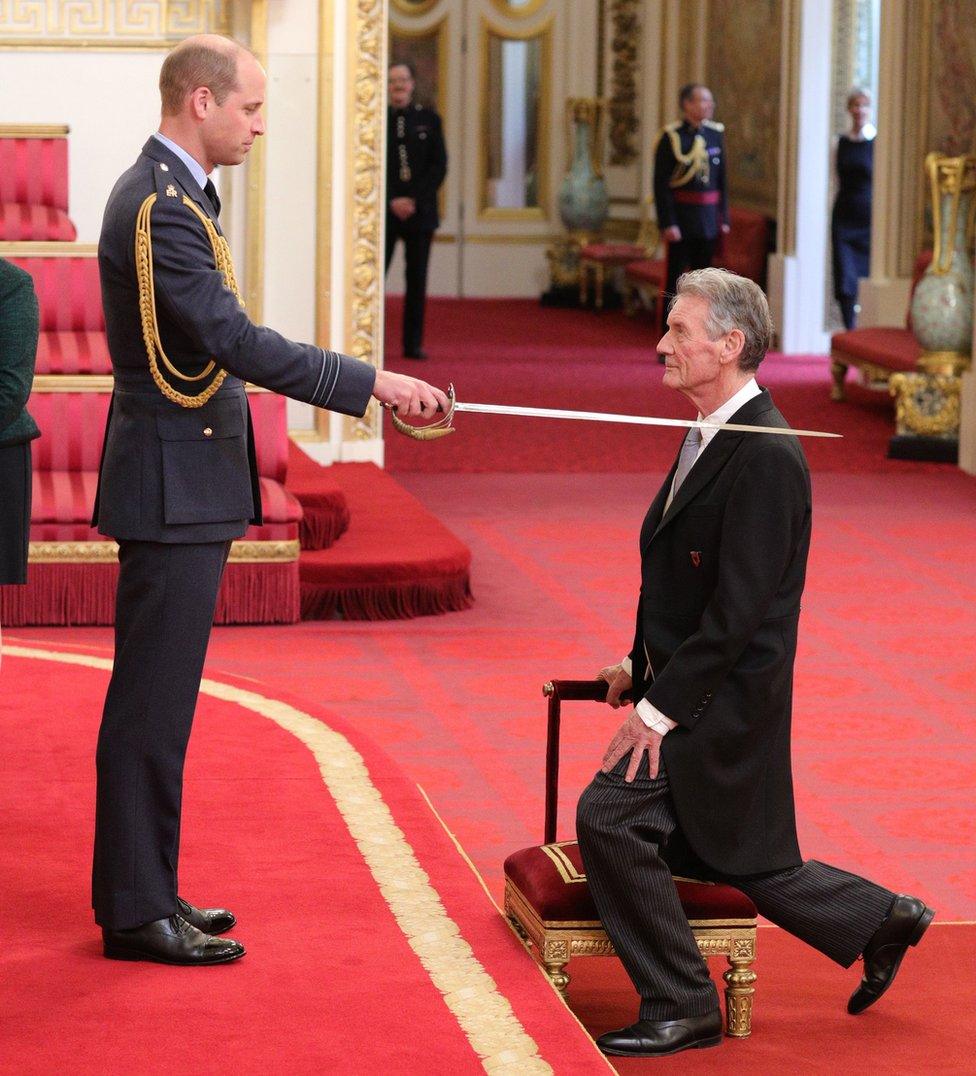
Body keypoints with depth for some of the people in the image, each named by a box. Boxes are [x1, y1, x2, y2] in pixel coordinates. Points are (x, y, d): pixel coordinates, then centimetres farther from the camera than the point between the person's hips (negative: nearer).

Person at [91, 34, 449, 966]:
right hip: (171, 487, -11)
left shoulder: (168, 193, 15)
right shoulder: (158, 207, -19)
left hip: (183, 481, 11)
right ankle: (136, 912, 0)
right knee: (152, 700, -5)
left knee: (158, 697, 15)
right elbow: (235, 341, -26)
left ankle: (141, 890, 22)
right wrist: (373, 384, -25)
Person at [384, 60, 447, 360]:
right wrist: (391, 201, -10)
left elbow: (439, 166, 3)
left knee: (417, 279, 3)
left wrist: (415, 200, -8)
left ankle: (413, 343, 7)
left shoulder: (428, 119, 8)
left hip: (420, 211, 2)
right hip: (383, 211, -1)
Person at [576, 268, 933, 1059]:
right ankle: (883, 922, 34)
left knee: (609, 816, -16)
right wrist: (643, 664, 9)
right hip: (689, 684, 10)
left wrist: (662, 709, -22)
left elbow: (739, 607, -23)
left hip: (724, 699, -10)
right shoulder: (712, 437, 10)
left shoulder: (765, 456, -20)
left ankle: (679, 1006, -4)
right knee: (740, 859, 17)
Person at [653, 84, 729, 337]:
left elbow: (722, 180, 13)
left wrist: (724, 218, 8)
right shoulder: (671, 137, -9)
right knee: (675, 279, -1)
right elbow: (661, 184, -11)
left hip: (709, 219, 5)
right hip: (681, 218, -5)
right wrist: (668, 223, -16)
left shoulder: (716, 134, 7)